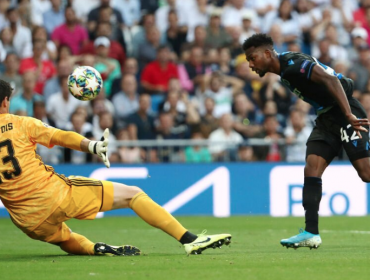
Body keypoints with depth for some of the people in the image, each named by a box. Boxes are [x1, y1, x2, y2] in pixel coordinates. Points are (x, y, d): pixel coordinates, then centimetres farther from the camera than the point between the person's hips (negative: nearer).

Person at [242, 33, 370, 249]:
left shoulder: (293, 63, -18)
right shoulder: (285, 70, 12)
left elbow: (330, 79, -28)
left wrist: (349, 115, -35)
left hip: (345, 113, -9)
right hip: (326, 117, 9)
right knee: (312, 169, -4)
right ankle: (311, 233, -9)